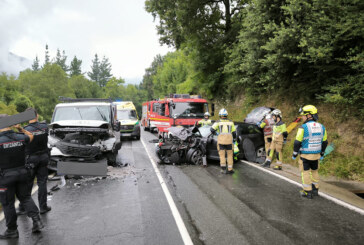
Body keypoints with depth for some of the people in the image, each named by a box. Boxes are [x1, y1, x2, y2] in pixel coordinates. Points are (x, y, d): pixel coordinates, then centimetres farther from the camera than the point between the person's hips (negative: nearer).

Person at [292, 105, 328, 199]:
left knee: (305, 172, 5)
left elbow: (297, 142, -17)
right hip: (316, 155, 6)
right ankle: (315, 190, 29)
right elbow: (325, 142, 9)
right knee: (314, 171, 20)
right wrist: (322, 153, 22)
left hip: (305, 155, -6)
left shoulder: (303, 127, -19)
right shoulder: (321, 127, 1)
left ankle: (308, 192, 10)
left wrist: (294, 154, -4)